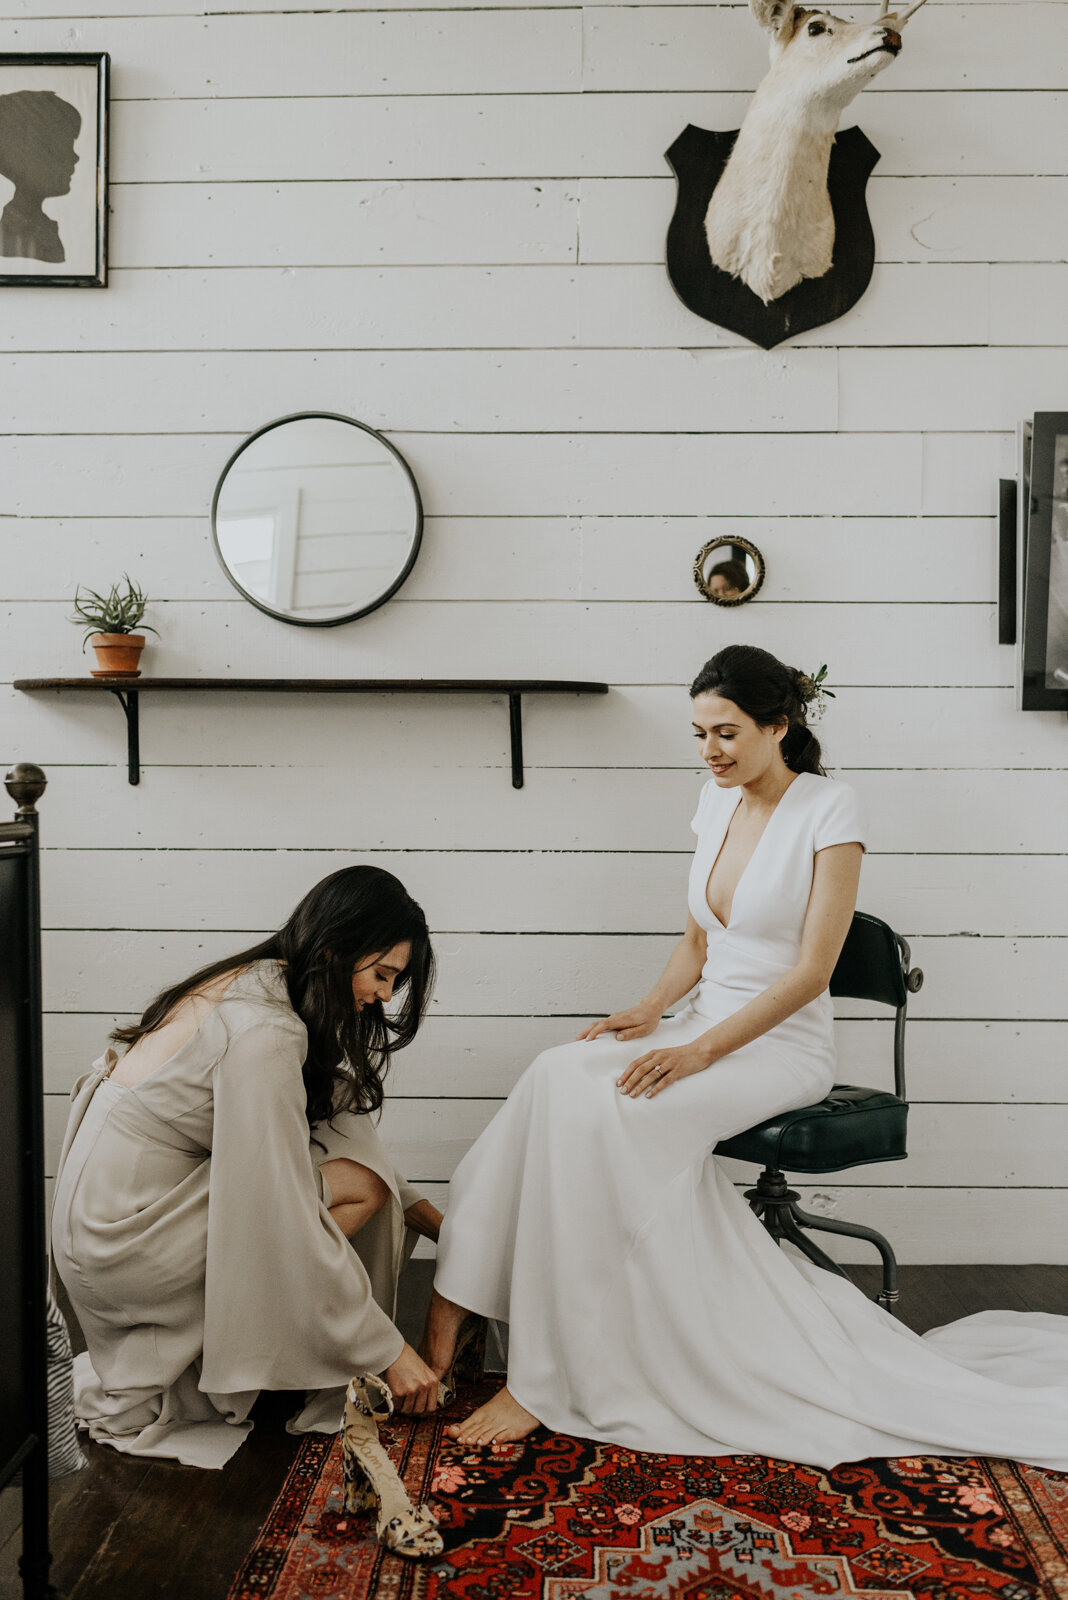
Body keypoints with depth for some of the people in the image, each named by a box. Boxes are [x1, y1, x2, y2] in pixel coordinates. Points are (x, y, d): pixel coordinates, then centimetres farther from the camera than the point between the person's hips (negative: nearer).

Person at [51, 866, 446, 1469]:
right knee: (358, 1187, -13)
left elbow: (337, 1124, 10)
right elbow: (290, 1229, -25)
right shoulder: (265, 1034, -25)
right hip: (122, 1239, -9)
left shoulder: (260, 983, 4)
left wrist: (430, 1217, 5)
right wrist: (388, 1351, -17)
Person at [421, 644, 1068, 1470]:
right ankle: (454, 1300, -19)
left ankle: (547, 1379, -19)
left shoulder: (830, 808, -10)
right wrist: (653, 1008, -2)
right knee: (561, 1076, -23)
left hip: (784, 1046, -6)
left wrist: (701, 1050, -22)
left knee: (608, 1113, -29)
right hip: (704, 1029, 6)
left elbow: (811, 970, -15)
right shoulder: (718, 800, 10)